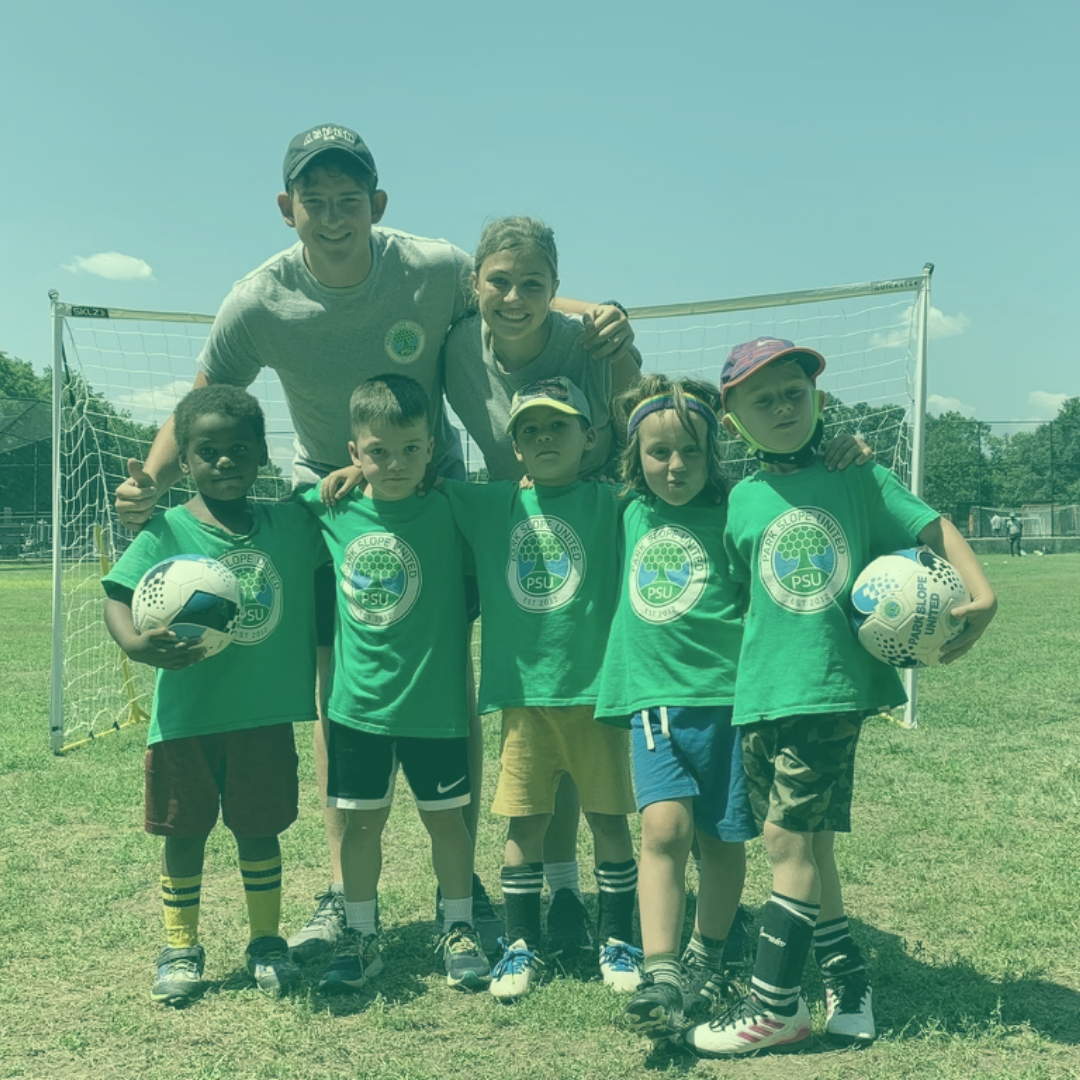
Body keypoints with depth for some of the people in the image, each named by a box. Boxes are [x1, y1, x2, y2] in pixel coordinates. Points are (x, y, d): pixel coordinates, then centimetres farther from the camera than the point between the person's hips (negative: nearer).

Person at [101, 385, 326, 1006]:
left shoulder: (290, 523, 0)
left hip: (265, 715, 2)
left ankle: (267, 942, 31)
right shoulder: (167, 531, -9)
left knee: (259, 830, 13)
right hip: (185, 715, -1)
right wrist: (136, 643, -32)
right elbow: (118, 596, -12)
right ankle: (181, 949, 30)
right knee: (184, 833, 12)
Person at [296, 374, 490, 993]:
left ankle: (460, 932, 30)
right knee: (361, 822, 13)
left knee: (446, 820, 12)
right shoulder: (332, 509, -3)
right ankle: (361, 938, 29)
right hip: (358, 704, 2)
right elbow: (292, 496, 17)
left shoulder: (448, 510, -11)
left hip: (434, 703, -2)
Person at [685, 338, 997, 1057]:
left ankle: (775, 1006, 4)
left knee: (791, 838, -7)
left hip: (832, 688, -3)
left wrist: (980, 594, -12)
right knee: (806, 843, 9)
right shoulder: (743, 501, 8)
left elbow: (934, 528, 2)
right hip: (761, 693, 4)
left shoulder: (859, 479, 2)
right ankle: (847, 978, 26)